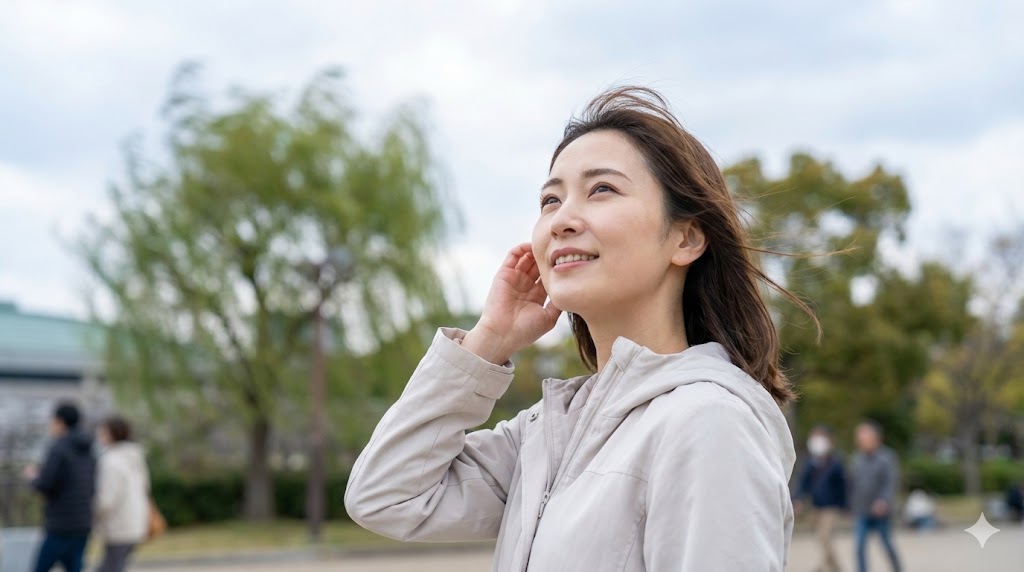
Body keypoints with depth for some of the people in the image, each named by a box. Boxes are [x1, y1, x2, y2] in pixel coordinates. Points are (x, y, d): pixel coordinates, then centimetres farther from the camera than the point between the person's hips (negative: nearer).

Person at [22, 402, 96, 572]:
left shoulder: (58, 449, -12)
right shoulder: (87, 452, 13)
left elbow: (44, 486, -19)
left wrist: (33, 478, 4)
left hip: (61, 527, -7)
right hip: (82, 527, 7)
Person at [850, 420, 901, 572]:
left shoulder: (886, 457, -6)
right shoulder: (858, 459, 6)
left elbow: (892, 481, -12)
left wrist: (885, 500, -27)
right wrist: (853, 507, 13)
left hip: (881, 511, -3)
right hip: (862, 513, 3)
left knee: (888, 545, 11)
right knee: (859, 546, -9)